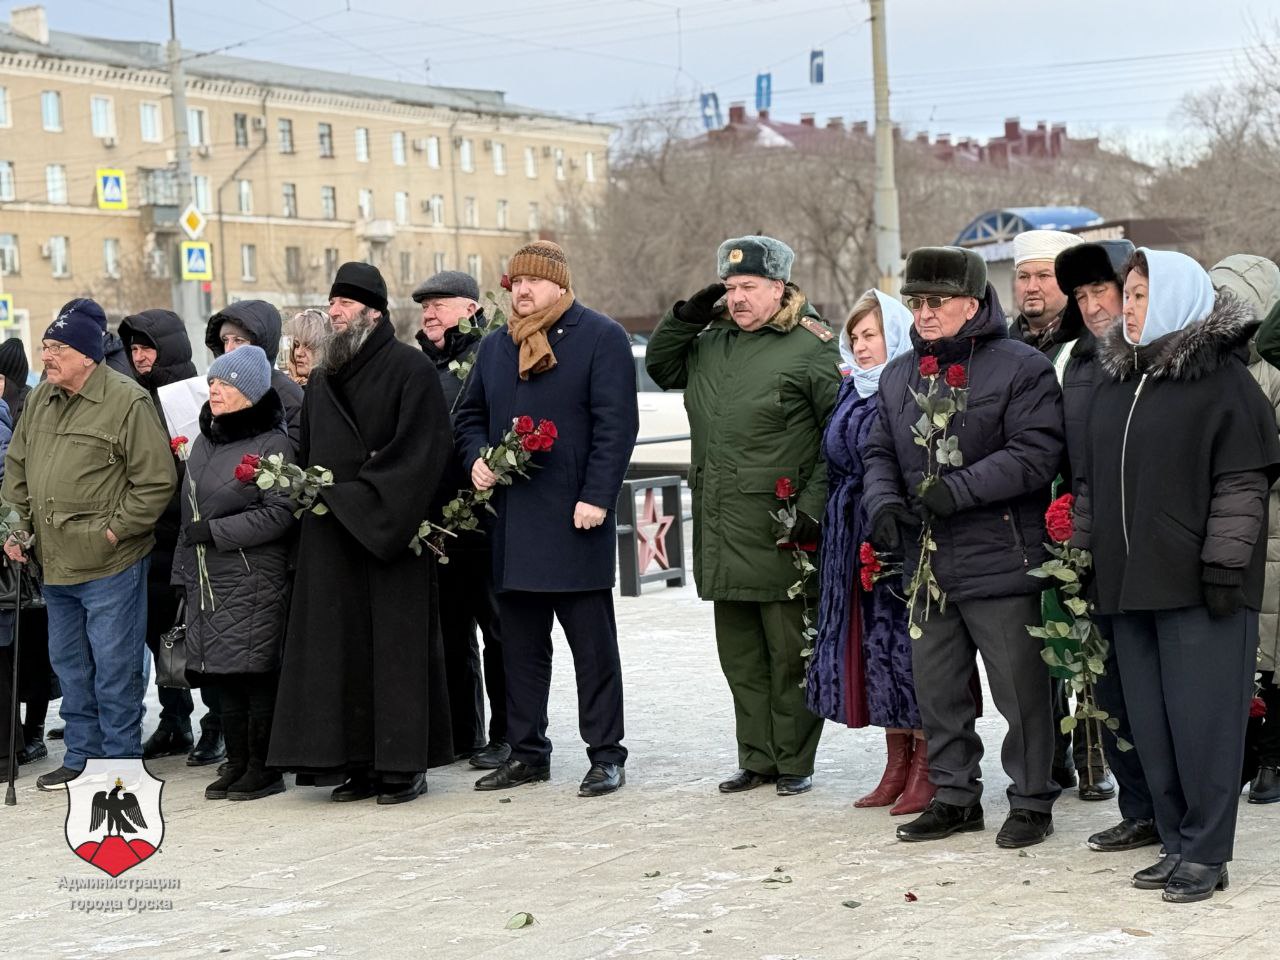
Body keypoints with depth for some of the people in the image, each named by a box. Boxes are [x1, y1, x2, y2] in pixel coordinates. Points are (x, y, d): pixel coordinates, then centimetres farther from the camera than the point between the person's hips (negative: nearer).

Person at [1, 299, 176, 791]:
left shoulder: (128, 401, -13)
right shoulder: (41, 398, 9)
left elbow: (157, 480, -14)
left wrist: (114, 530, -14)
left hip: (110, 566, -8)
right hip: (54, 565, 8)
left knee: (114, 669, 0)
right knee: (69, 665, 17)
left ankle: (121, 763, 12)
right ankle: (82, 756, 29)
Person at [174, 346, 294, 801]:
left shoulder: (273, 444, -8)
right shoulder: (204, 442, 16)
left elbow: (279, 514, -15)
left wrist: (215, 531, -14)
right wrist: (183, 572, 19)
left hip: (254, 582, -7)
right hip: (206, 583, 7)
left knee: (255, 670, -5)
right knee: (220, 673, 8)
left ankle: (264, 767, 4)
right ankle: (236, 763, 16)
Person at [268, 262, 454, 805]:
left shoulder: (410, 370, -6)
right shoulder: (321, 381, 16)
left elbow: (423, 450, -13)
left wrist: (355, 493, -14)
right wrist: (313, 491, 4)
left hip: (390, 531, -6)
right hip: (332, 536, 7)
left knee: (396, 643, -3)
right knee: (341, 645, 4)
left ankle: (404, 764, 3)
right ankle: (359, 762, 9)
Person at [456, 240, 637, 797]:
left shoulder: (601, 339, -2)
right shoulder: (495, 348, 16)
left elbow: (616, 425, -9)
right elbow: (469, 416, 23)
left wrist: (596, 497, -17)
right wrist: (476, 458, 2)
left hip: (575, 520, -6)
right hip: (512, 521, 6)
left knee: (593, 643, 0)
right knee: (520, 644, 11)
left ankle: (606, 755, 7)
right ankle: (526, 751, 20)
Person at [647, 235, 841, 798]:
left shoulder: (810, 350, -6)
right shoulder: (710, 345, 12)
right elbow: (659, 368, 27)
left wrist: (815, 506, -13)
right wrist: (685, 317, 9)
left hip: (779, 533, -6)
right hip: (721, 530, 7)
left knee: (789, 654, 1)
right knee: (739, 655, 13)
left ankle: (794, 762, 12)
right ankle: (757, 758, 22)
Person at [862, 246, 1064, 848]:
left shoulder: (1021, 368, -7)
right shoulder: (898, 376, 13)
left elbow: (1036, 454, -16)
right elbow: (879, 450, 17)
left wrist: (959, 489, -22)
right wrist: (882, 501, -5)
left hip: (1000, 561, -6)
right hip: (927, 564, 6)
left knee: (1019, 690, 0)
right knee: (936, 686, 14)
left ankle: (1032, 801, 13)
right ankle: (954, 794, 27)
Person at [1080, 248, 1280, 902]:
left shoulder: (1221, 378, -6)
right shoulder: (1115, 382, 16)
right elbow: (1098, 480, 20)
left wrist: (1224, 561, -15)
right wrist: (1086, 553, 15)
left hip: (1196, 582, -7)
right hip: (1130, 580, 7)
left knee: (1201, 717, -3)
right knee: (1151, 723, 8)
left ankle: (1206, 853, 5)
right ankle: (1177, 843, 18)